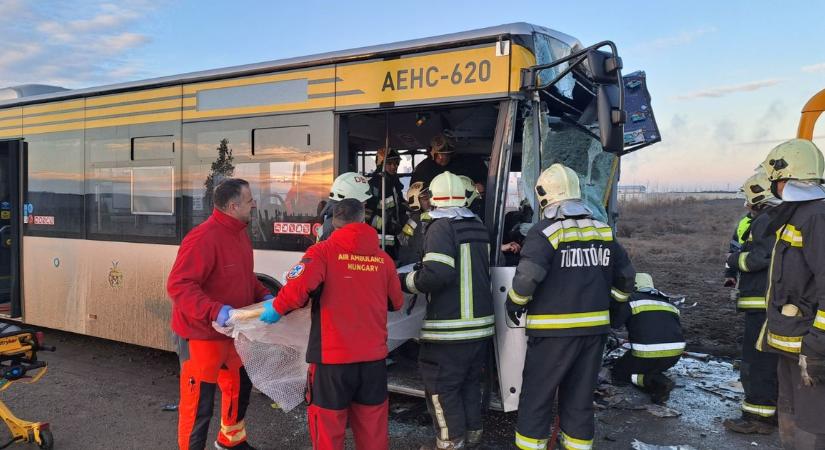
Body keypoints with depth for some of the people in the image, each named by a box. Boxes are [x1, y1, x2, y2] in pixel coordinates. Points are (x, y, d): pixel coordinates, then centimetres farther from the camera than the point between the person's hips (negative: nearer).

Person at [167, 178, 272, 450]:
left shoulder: (240, 233, 5)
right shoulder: (203, 238, -25)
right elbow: (178, 286, -28)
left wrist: (263, 296, 3)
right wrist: (215, 311, -37)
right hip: (201, 336, -10)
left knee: (239, 387, 26)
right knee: (198, 405, 2)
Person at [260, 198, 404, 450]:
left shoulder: (323, 252, -7)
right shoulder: (383, 258, 3)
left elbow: (300, 286, -22)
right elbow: (395, 303, 15)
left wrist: (277, 308, -4)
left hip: (332, 356, -3)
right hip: (373, 357, 3)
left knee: (328, 427, 10)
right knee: (373, 427, 15)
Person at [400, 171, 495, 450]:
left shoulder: (441, 227, -13)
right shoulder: (479, 228, 12)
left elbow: (437, 273, -23)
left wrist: (406, 282, -7)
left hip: (450, 327, -8)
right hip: (481, 322, 8)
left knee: (441, 385, 3)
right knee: (470, 381, 21)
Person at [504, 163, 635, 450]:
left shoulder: (545, 232, -11)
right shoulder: (602, 231, 8)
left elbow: (527, 277, -22)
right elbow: (625, 276, 15)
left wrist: (514, 305, -5)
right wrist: (611, 305, 28)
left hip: (554, 330, -6)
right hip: (595, 329, 6)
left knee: (536, 397, 5)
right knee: (580, 398, 15)